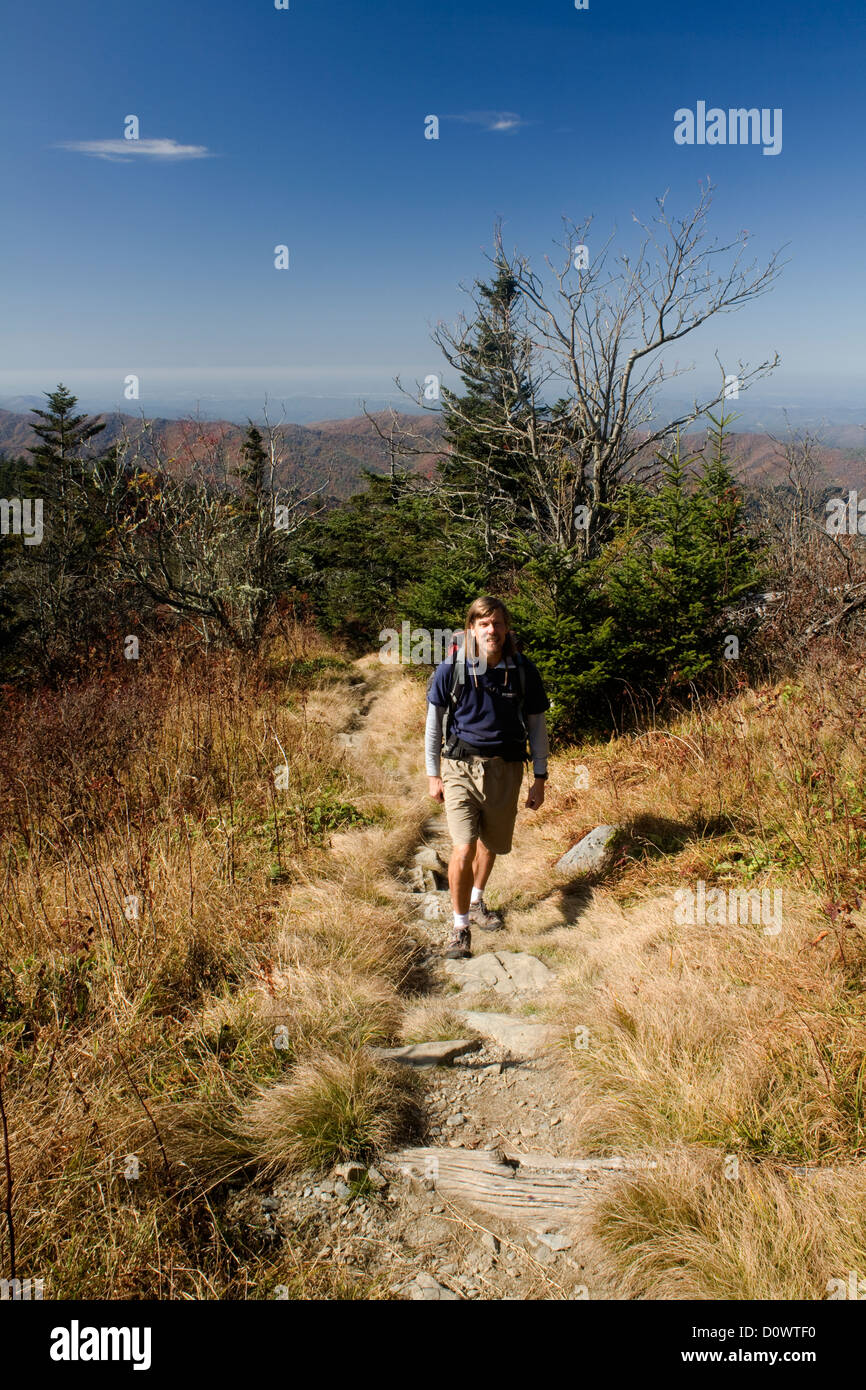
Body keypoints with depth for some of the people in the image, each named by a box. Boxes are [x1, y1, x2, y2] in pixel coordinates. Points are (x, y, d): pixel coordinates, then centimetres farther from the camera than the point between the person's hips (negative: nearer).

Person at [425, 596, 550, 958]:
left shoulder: (523, 672, -5)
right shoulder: (452, 669, -9)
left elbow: (537, 725, 5)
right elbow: (434, 721, 2)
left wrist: (540, 778, 4)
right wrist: (433, 774, 2)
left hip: (505, 769, 2)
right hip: (462, 767, -2)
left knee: (492, 844, 17)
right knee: (463, 850, -13)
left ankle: (476, 903, 44)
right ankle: (460, 926, 5)